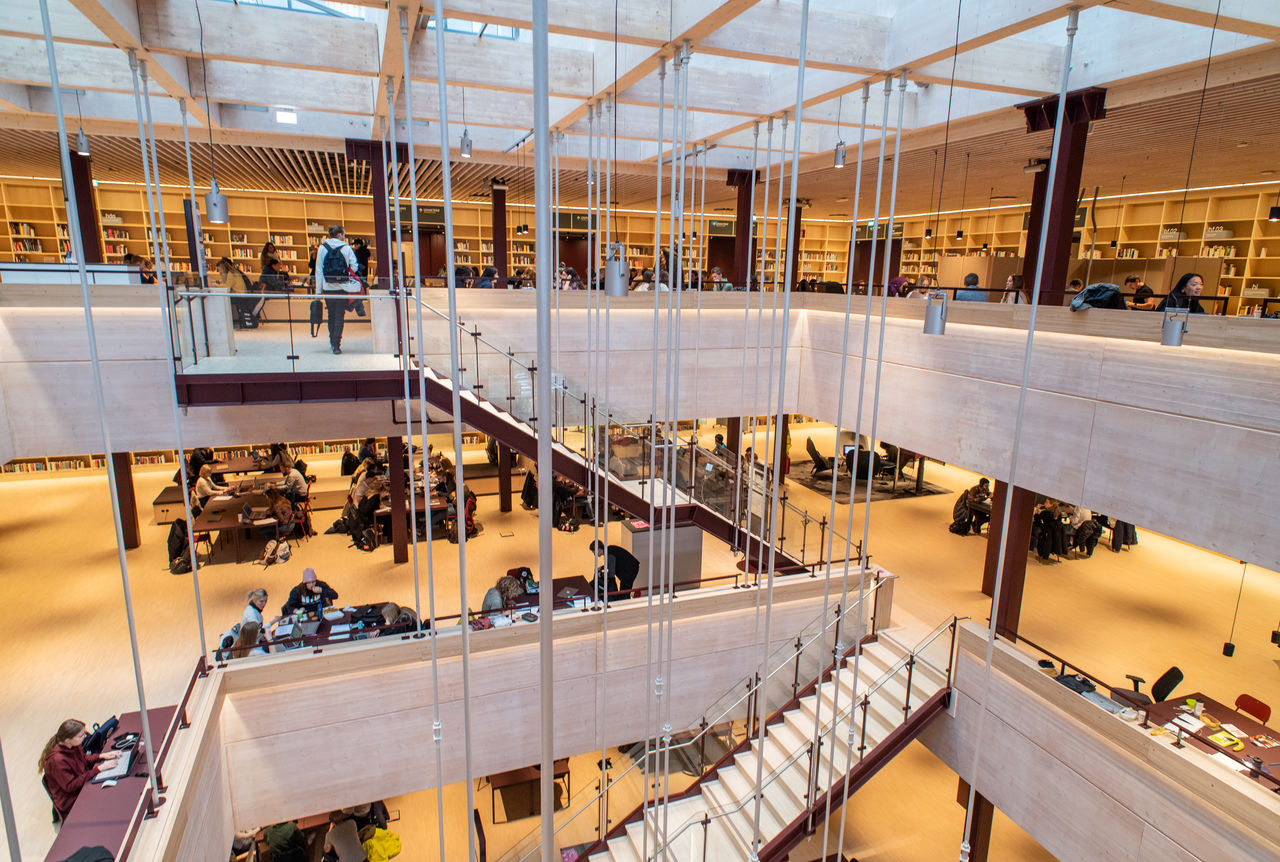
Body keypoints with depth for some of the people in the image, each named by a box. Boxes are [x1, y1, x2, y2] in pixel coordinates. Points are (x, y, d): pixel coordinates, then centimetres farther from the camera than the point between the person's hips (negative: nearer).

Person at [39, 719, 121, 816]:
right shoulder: (57, 760, -31)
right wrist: (97, 769, -26)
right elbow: (70, 786, -24)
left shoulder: (74, 745, -8)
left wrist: (101, 756, -4)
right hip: (71, 801, -7)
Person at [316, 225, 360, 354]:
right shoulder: (346, 248, -2)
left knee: (331, 316, 16)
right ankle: (336, 345, -6)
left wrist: (318, 290, 6)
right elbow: (354, 267, -6)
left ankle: (332, 342, 24)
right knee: (340, 316, 0)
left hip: (328, 288, 2)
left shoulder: (322, 248, 3)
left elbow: (318, 270, 2)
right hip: (343, 288, -2)